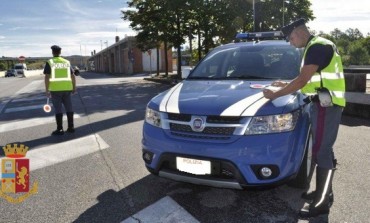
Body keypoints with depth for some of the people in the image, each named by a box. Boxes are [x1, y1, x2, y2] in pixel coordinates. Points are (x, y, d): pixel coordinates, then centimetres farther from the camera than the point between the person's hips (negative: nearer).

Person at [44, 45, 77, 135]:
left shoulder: (49, 62, -4)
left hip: (55, 89, -3)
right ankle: (71, 127, 10)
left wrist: (47, 90, -8)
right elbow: (73, 76, 7)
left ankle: (60, 129, 1)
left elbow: (47, 77, -11)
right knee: (69, 108, 8)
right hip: (66, 88, 4)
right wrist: (74, 88, 15)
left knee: (58, 109, -1)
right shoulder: (67, 62, 8)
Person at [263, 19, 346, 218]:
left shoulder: (317, 46, -14)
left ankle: (322, 202, -1)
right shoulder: (316, 47, 19)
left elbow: (302, 80, -20)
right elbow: (309, 80, 23)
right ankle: (324, 192, 25)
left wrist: (276, 95, -14)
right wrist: (286, 85, 19)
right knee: (323, 150, 14)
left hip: (326, 104, -11)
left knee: (321, 152, -8)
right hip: (323, 103, 11)